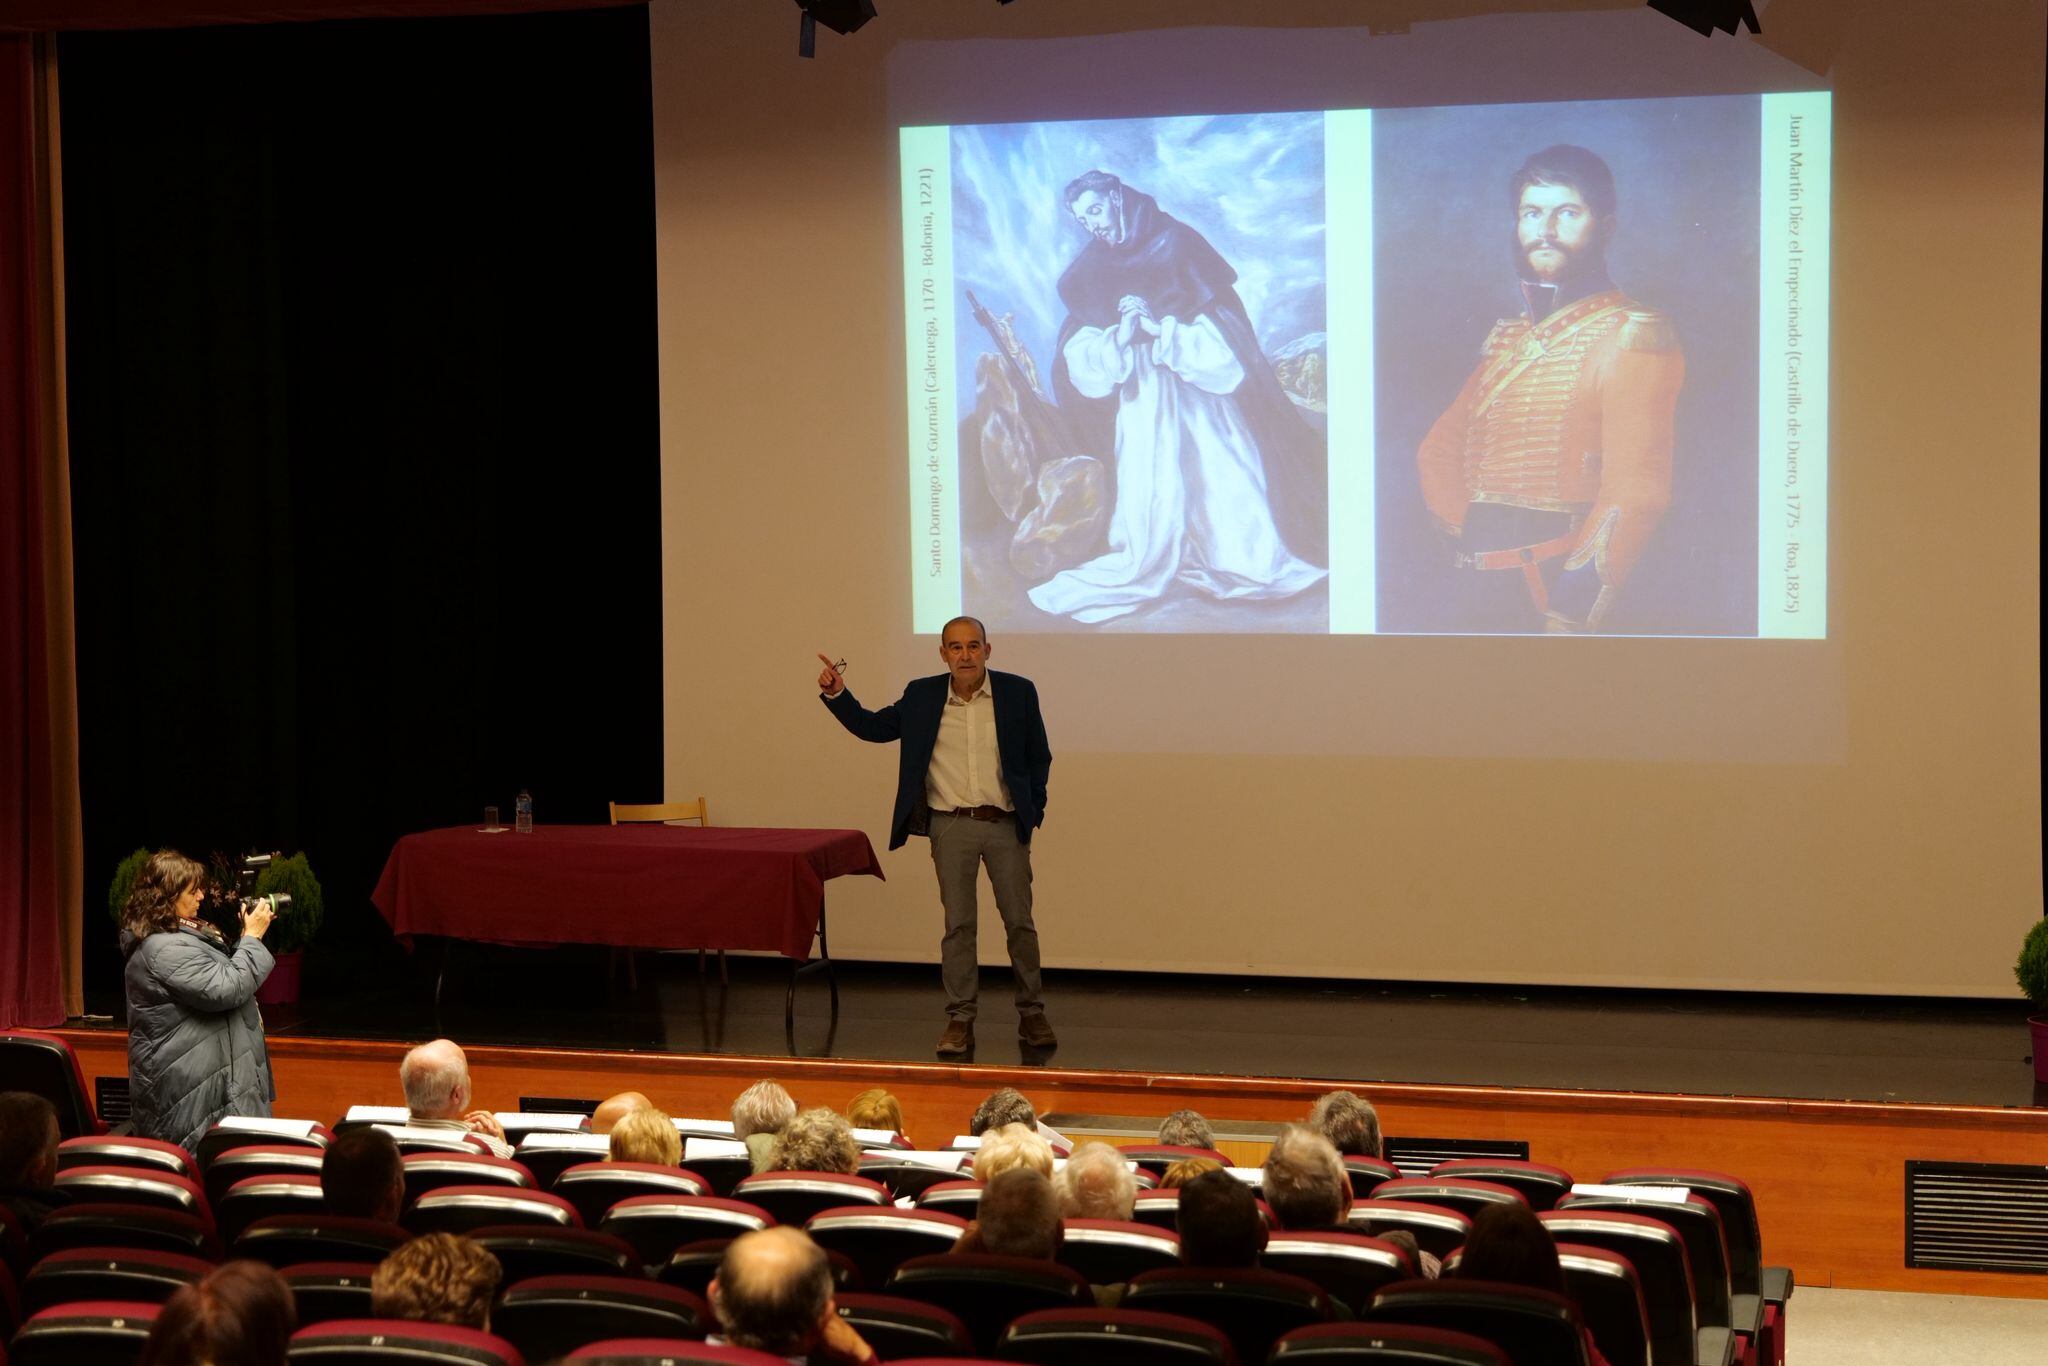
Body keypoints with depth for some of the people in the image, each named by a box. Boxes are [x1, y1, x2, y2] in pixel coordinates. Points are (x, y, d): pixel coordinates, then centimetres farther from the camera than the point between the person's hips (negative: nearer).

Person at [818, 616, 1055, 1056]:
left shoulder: (1017, 692, -3)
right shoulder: (922, 696, 1)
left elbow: (1039, 757, 6)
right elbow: (873, 727, 8)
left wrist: (1033, 812, 0)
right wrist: (836, 694, -6)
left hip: (1006, 824, -1)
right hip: (951, 826, 1)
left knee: (1020, 921, 6)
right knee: (957, 925, 3)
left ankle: (1032, 1015, 17)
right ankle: (960, 1020, 9)